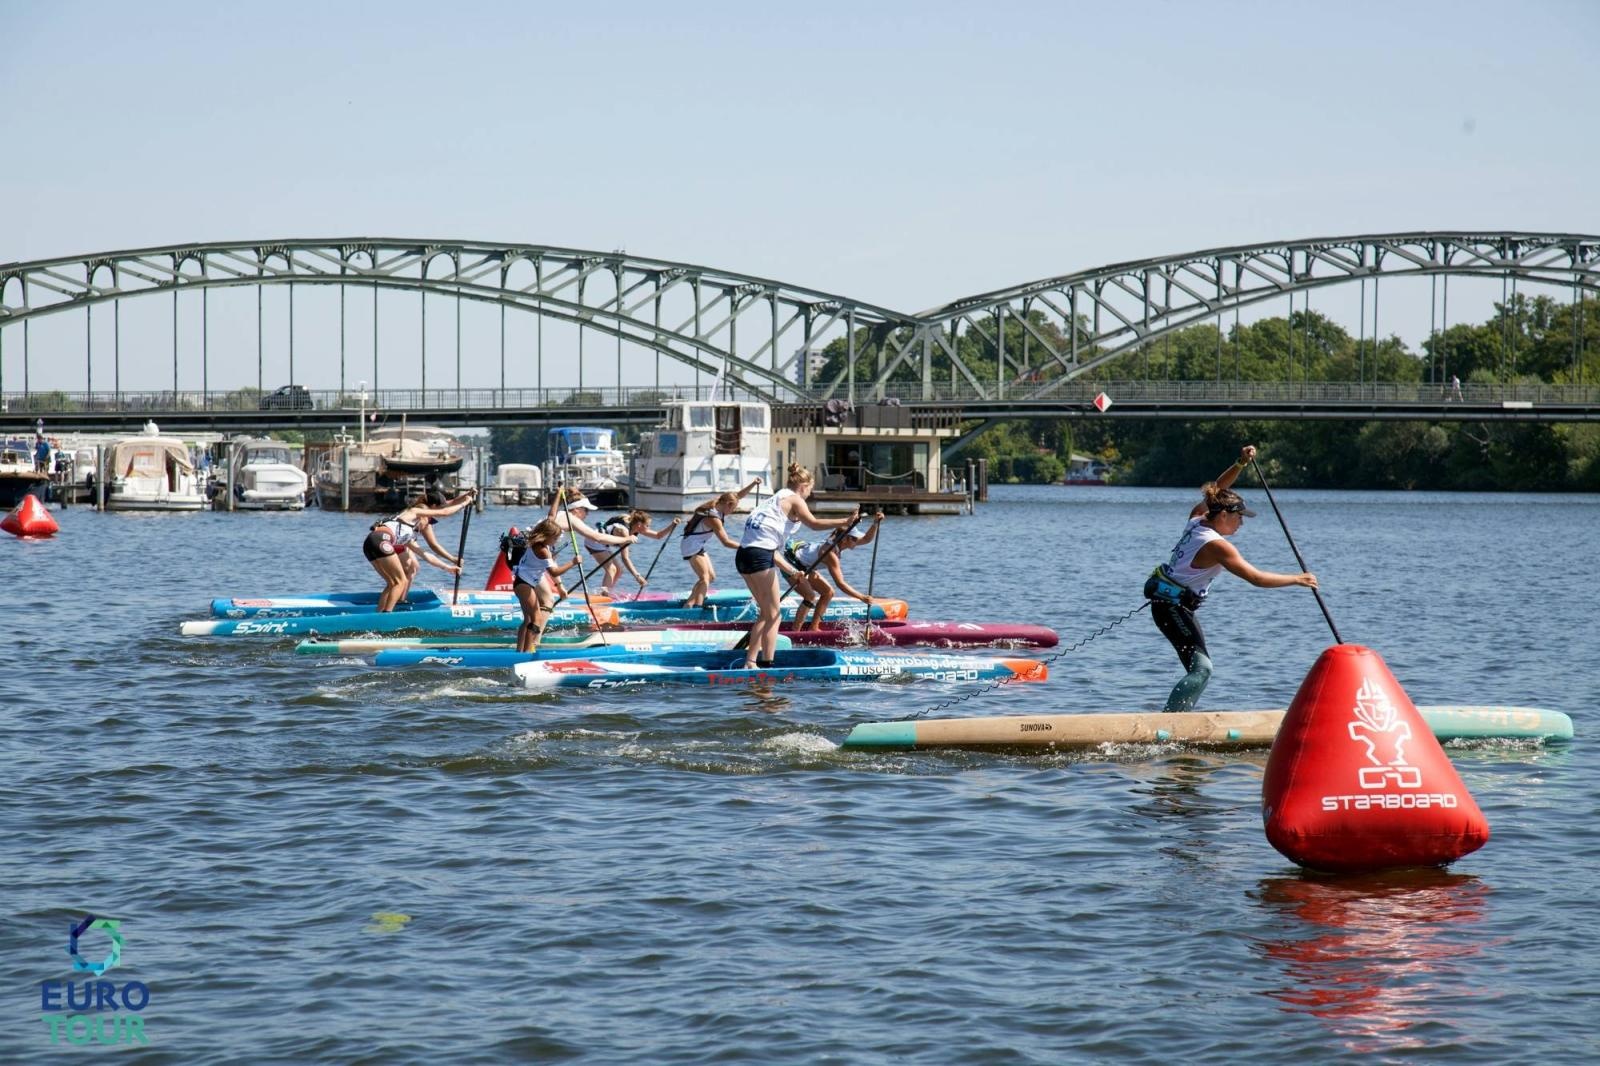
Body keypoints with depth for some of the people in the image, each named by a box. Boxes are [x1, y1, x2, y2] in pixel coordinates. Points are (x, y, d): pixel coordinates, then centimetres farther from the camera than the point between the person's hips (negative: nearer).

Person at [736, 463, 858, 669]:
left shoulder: (777, 497, 26)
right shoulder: (794, 500, -1)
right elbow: (813, 523, -20)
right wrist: (845, 521, -23)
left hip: (744, 553, 9)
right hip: (759, 555, -9)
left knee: (766, 613, 17)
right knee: (773, 615, -4)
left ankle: (750, 663, 16)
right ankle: (766, 665, -8)